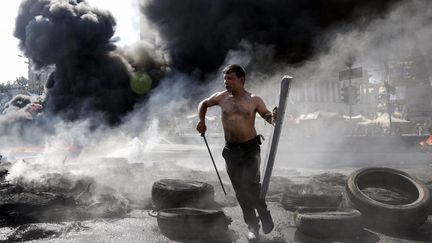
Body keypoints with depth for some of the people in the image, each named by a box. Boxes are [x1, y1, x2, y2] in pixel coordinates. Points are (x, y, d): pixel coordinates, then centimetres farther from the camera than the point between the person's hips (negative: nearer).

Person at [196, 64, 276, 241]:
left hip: (250, 149, -2)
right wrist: (201, 121, 7)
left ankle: (265, 216, 9)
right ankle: (252, 227, 22)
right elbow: (203, 104, 20)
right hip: (231, 150, 3)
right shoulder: (221, 97, 3)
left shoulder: (254, 100, -2)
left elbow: (269, 117, -5)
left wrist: (273, 117, -28)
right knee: (240, 191, 6)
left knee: (251, 183, -17)